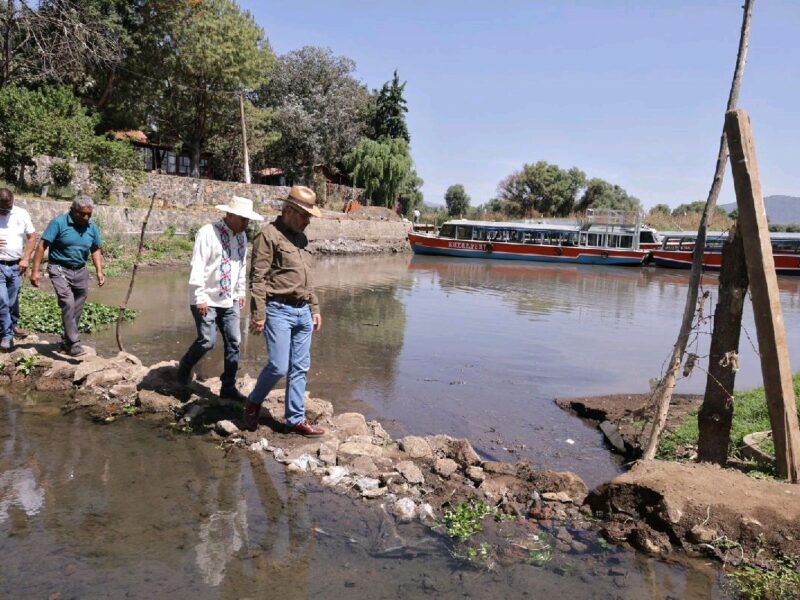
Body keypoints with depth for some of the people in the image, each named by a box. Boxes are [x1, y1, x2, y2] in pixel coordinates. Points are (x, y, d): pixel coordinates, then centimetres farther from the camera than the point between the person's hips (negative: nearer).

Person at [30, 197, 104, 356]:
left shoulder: (92, 227, 4)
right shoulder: (59, 223, -12)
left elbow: (96, 250, 15)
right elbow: (42, 246, -11)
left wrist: (99, 271, 4)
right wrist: (35, 270, -15)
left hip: (80, 271, 5)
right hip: (60, 269, -5)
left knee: (77, 309, 9)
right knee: (68, 304, -19)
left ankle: (67, 340, 26)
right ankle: (73, 343, -18)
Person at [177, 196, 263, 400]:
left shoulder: (242, 236, 8)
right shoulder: (208, 233, -14)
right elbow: (197, 267, -16)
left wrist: (241, 292, 18)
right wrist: (200, 298, -18)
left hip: (230, 300, 7)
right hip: (207, 299, -7)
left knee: (233, 342, 4)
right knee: (207, 340, -8)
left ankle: (228, 387, 14)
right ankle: (184, 368, 23)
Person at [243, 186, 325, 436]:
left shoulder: (300, 237, 16)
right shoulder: (269, 235, -9)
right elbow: (258, 278, -13)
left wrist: (314, 308, 19)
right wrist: (258, 314, -18)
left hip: (302, 311, 8)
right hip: (278, 310, -7)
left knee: (300, 368, 8)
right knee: (278, 366, -8)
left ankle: (295, 419, 17)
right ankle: (254, 402, 19)